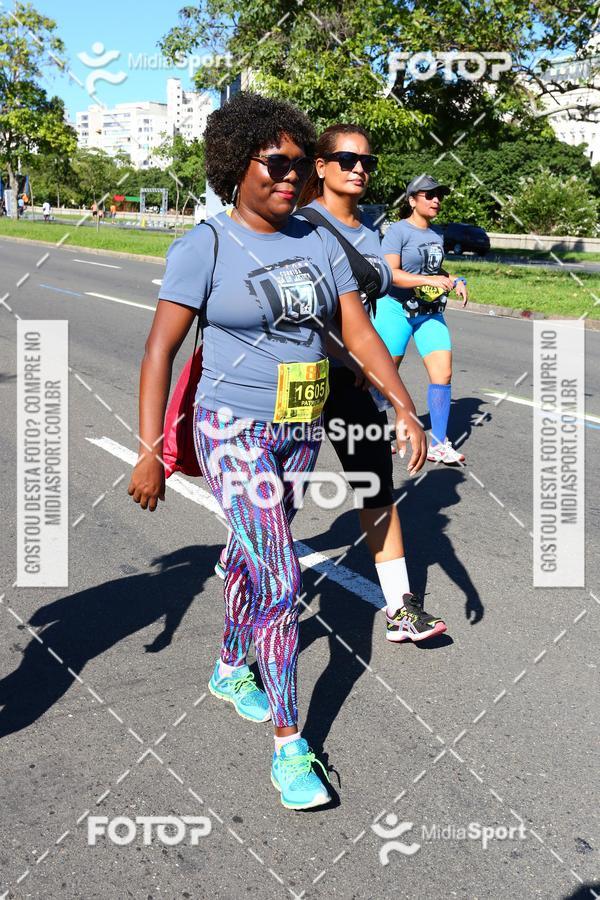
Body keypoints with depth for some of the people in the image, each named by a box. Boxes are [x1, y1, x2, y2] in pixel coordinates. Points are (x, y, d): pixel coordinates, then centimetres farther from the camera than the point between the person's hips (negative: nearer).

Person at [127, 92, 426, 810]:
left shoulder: (317, 242, 3)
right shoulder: (204, 247, -12)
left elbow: (359, 331, 1)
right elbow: (159, 351, -14)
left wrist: (405, 408, -8)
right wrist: (150, 452, -18)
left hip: (300, 429, 6)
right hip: (235, 432, -5)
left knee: (252, 555, 21)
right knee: (281, 580, -10)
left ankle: (231, 669, 45)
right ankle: (290, 745, 3)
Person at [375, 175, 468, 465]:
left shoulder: (437, 236, 12)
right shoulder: (398, 230, -10)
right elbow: (390, 274, -21)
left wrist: (454, 282, 7)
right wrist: (429, 280, -29)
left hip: (430, 313, 6)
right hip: (396, 310, -6)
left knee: (443, 374, -3)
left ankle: (439, 445, 3)